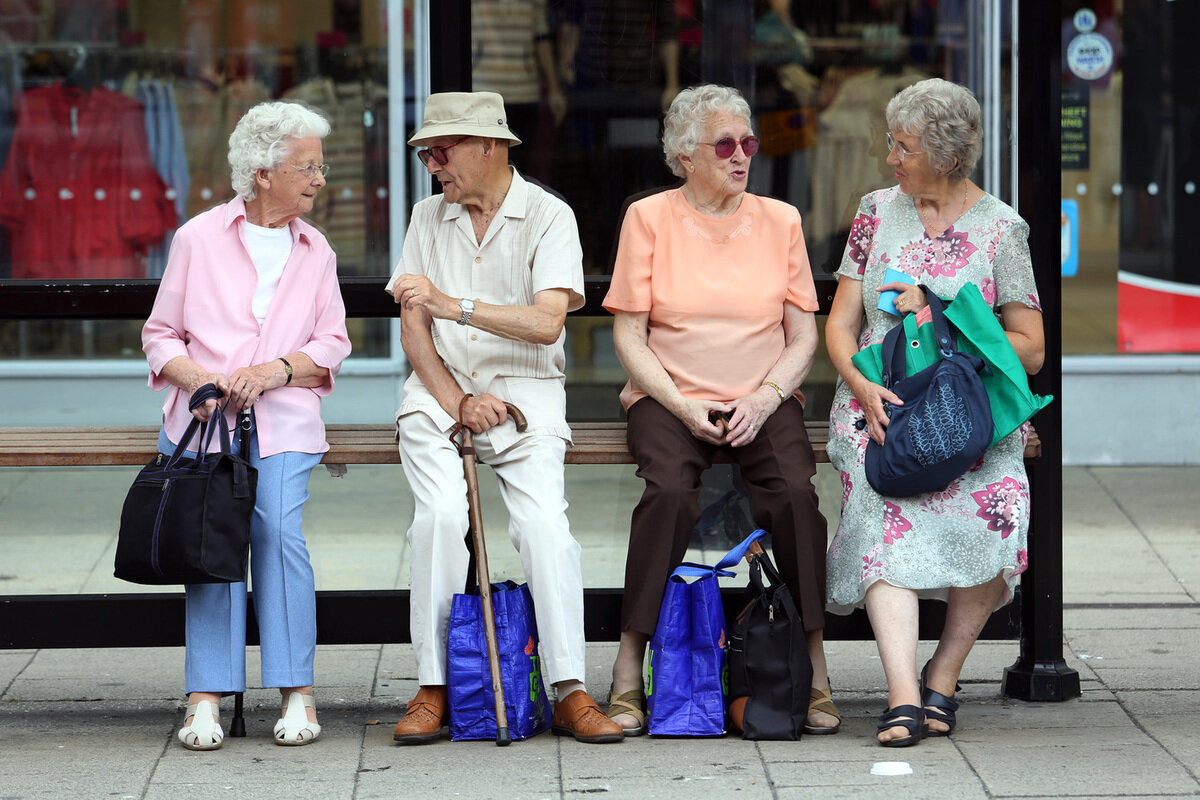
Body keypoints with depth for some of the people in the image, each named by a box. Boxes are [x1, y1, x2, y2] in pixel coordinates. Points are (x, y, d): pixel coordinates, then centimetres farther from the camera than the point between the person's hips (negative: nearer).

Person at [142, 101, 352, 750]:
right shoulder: (198, 238, 9)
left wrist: (272, 372, -7)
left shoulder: (315, 251, 17)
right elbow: (161, 334, 11)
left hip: (283, 421, 1)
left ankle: (297, 693, -19)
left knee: (279, 527, -23)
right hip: (202, 420, -1)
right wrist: (198, 379, -10)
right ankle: (205, 698, -21)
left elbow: (331, 345, 11)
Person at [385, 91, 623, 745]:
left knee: (544, 520, -25)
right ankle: (433, 690, -21)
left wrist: (453, 304, -22)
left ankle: (569, 693, -22)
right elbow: (412, 328, 8)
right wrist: (457, 402, -7)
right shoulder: (428, 217, 12)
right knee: (441, 512, -25)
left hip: (524, 392, -2)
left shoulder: (548, 216, 1)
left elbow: (546, 322, -13)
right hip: (439, 392, 2)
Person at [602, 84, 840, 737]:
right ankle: (627, 677, -26)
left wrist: (766, 398, -10)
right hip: (670, 396, -2)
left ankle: (815, 672, -21)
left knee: (796, 493, -29)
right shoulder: (649, 218, 5)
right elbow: (628, 336, 1)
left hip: (762, 399, 2)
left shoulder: (779, 220, 11)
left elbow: (803, 336, 9)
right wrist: (683, 407, -12)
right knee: (670, 492, -32)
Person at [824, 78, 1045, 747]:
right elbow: (840, 326, 11)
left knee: (997, 511, -30)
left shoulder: (1001, 229, 3)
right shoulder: (877, 213, 11)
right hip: (880, 403, 1)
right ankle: (904, 694, -39)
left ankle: (943, 677, -10)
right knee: (886, 517, -29)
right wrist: (862, 387, -9)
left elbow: (1030, 349, 3)